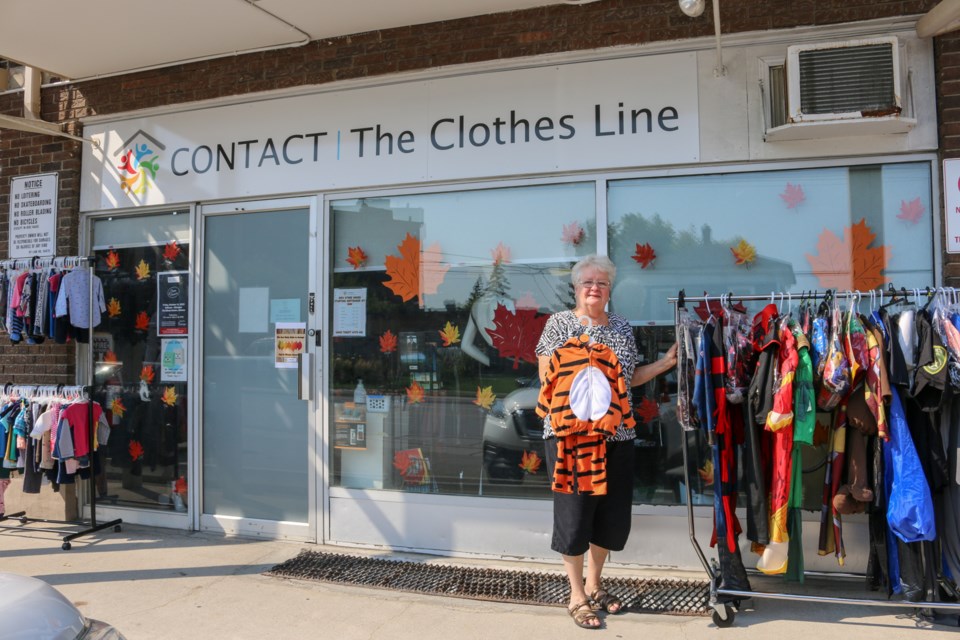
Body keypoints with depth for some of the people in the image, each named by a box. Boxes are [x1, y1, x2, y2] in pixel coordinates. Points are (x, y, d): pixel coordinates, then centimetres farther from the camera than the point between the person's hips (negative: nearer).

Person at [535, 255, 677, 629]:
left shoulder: (622, 327, 12)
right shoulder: (559, 323, -2)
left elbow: (629, 378, 15)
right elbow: (547, 377, -7)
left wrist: (666, 362, 7)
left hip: (617, 436, 5)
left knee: (612, 513, 11)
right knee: (575, 512, 2)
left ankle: (593, 585, 31)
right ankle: (577, 597, 17)